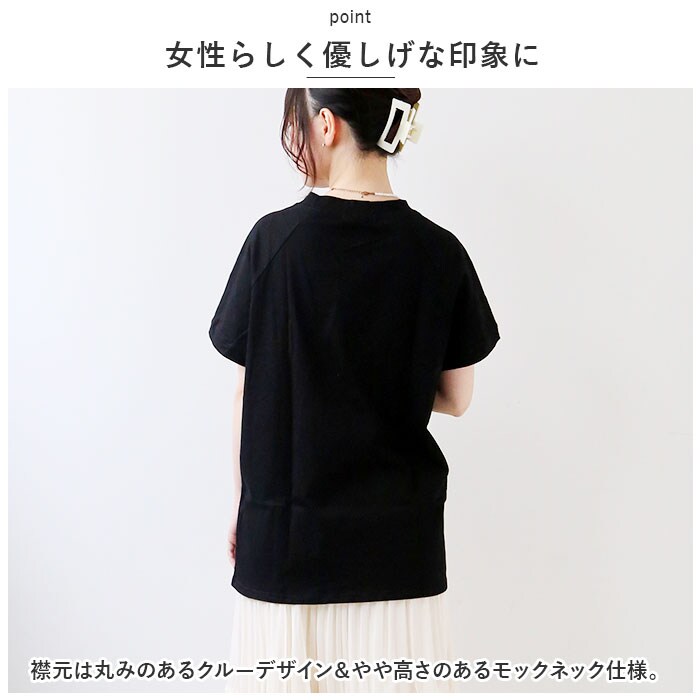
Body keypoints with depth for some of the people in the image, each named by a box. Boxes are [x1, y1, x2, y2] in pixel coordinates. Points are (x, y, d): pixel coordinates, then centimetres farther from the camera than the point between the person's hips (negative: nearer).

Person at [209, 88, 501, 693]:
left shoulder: (274, 239, -11)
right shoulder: (439, 252, -7)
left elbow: (249, 395, -4)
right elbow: (455, 399, 1)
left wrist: (241, 506, 9)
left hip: (288, 532, -1)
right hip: (400, 534, 2)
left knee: (287, 678, 16)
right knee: (397, 681, 16)